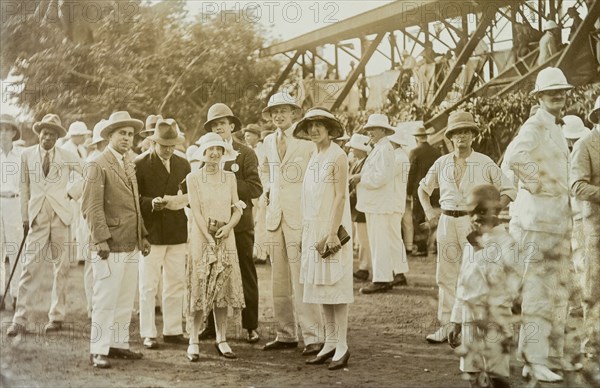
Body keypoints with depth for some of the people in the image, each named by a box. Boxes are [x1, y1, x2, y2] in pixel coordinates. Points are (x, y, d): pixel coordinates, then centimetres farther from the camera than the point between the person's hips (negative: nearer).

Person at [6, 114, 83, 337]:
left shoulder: (68, 158, 3)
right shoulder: (27, 155, 5)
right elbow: (24, 187, 8)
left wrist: (72, 192, 10)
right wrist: (24, 217, 5)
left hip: (61, 217, 0)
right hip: (37, 217, 0)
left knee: (61, 269, 3)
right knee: (30, 267, -6)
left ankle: (57, 317, 12)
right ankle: (20, 319, -4)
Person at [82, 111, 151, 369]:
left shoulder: (130, 165, 17)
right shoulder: (97, 166, -7)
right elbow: (91, 207, -13)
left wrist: (143, 235, 16)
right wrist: (101, 239, -19)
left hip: (131, 245, 8)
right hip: (110, 246, -8)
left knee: (126, 299, 10)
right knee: (105, 299, -6)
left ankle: (118, 343, 19)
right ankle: (98, 350, 0)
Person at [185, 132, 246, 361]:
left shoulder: (230, 178, 9)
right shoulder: (193, 178, -1)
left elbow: (237, 210, 8)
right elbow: (196, 211, -7)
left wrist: (228, 226, -12)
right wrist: (209, 238, -15)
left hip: (226, 238, 3)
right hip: (201, 238, -3)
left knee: (222, 289, 4)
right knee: (200, 289, -4)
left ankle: (221, 340, 9)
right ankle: (193, 341, 2)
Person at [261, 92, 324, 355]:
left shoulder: (308, 140, -4)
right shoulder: (269, 142, 15)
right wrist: (268, 193, 12)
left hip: (299, 217, -6)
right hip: (275, 217, 6)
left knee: (302, 280, -9)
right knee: (279, 281, 8)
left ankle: (313, 337, -5)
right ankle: (286, 335, 15)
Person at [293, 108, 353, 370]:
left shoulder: (337, 156, -9)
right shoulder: (313, 158, 13)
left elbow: (340, 196, -14)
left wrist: (333, 233, -19)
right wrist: (307, 232, 11)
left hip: (332, 227, -8)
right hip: (313, 229, 8)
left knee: (334, 284, -6)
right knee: (320, 287, 8)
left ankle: (342, 346, -2)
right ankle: (330, 343, 14)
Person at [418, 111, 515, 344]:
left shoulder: (485, 164, 0)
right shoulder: (442, 163, 9)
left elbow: (509, 191, 2)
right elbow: (423, 188, 23)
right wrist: (428, 211, 9)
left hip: (474, 222, -4)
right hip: (447, 221, 4)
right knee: (446, 275, 7)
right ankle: (446, 325, 15)